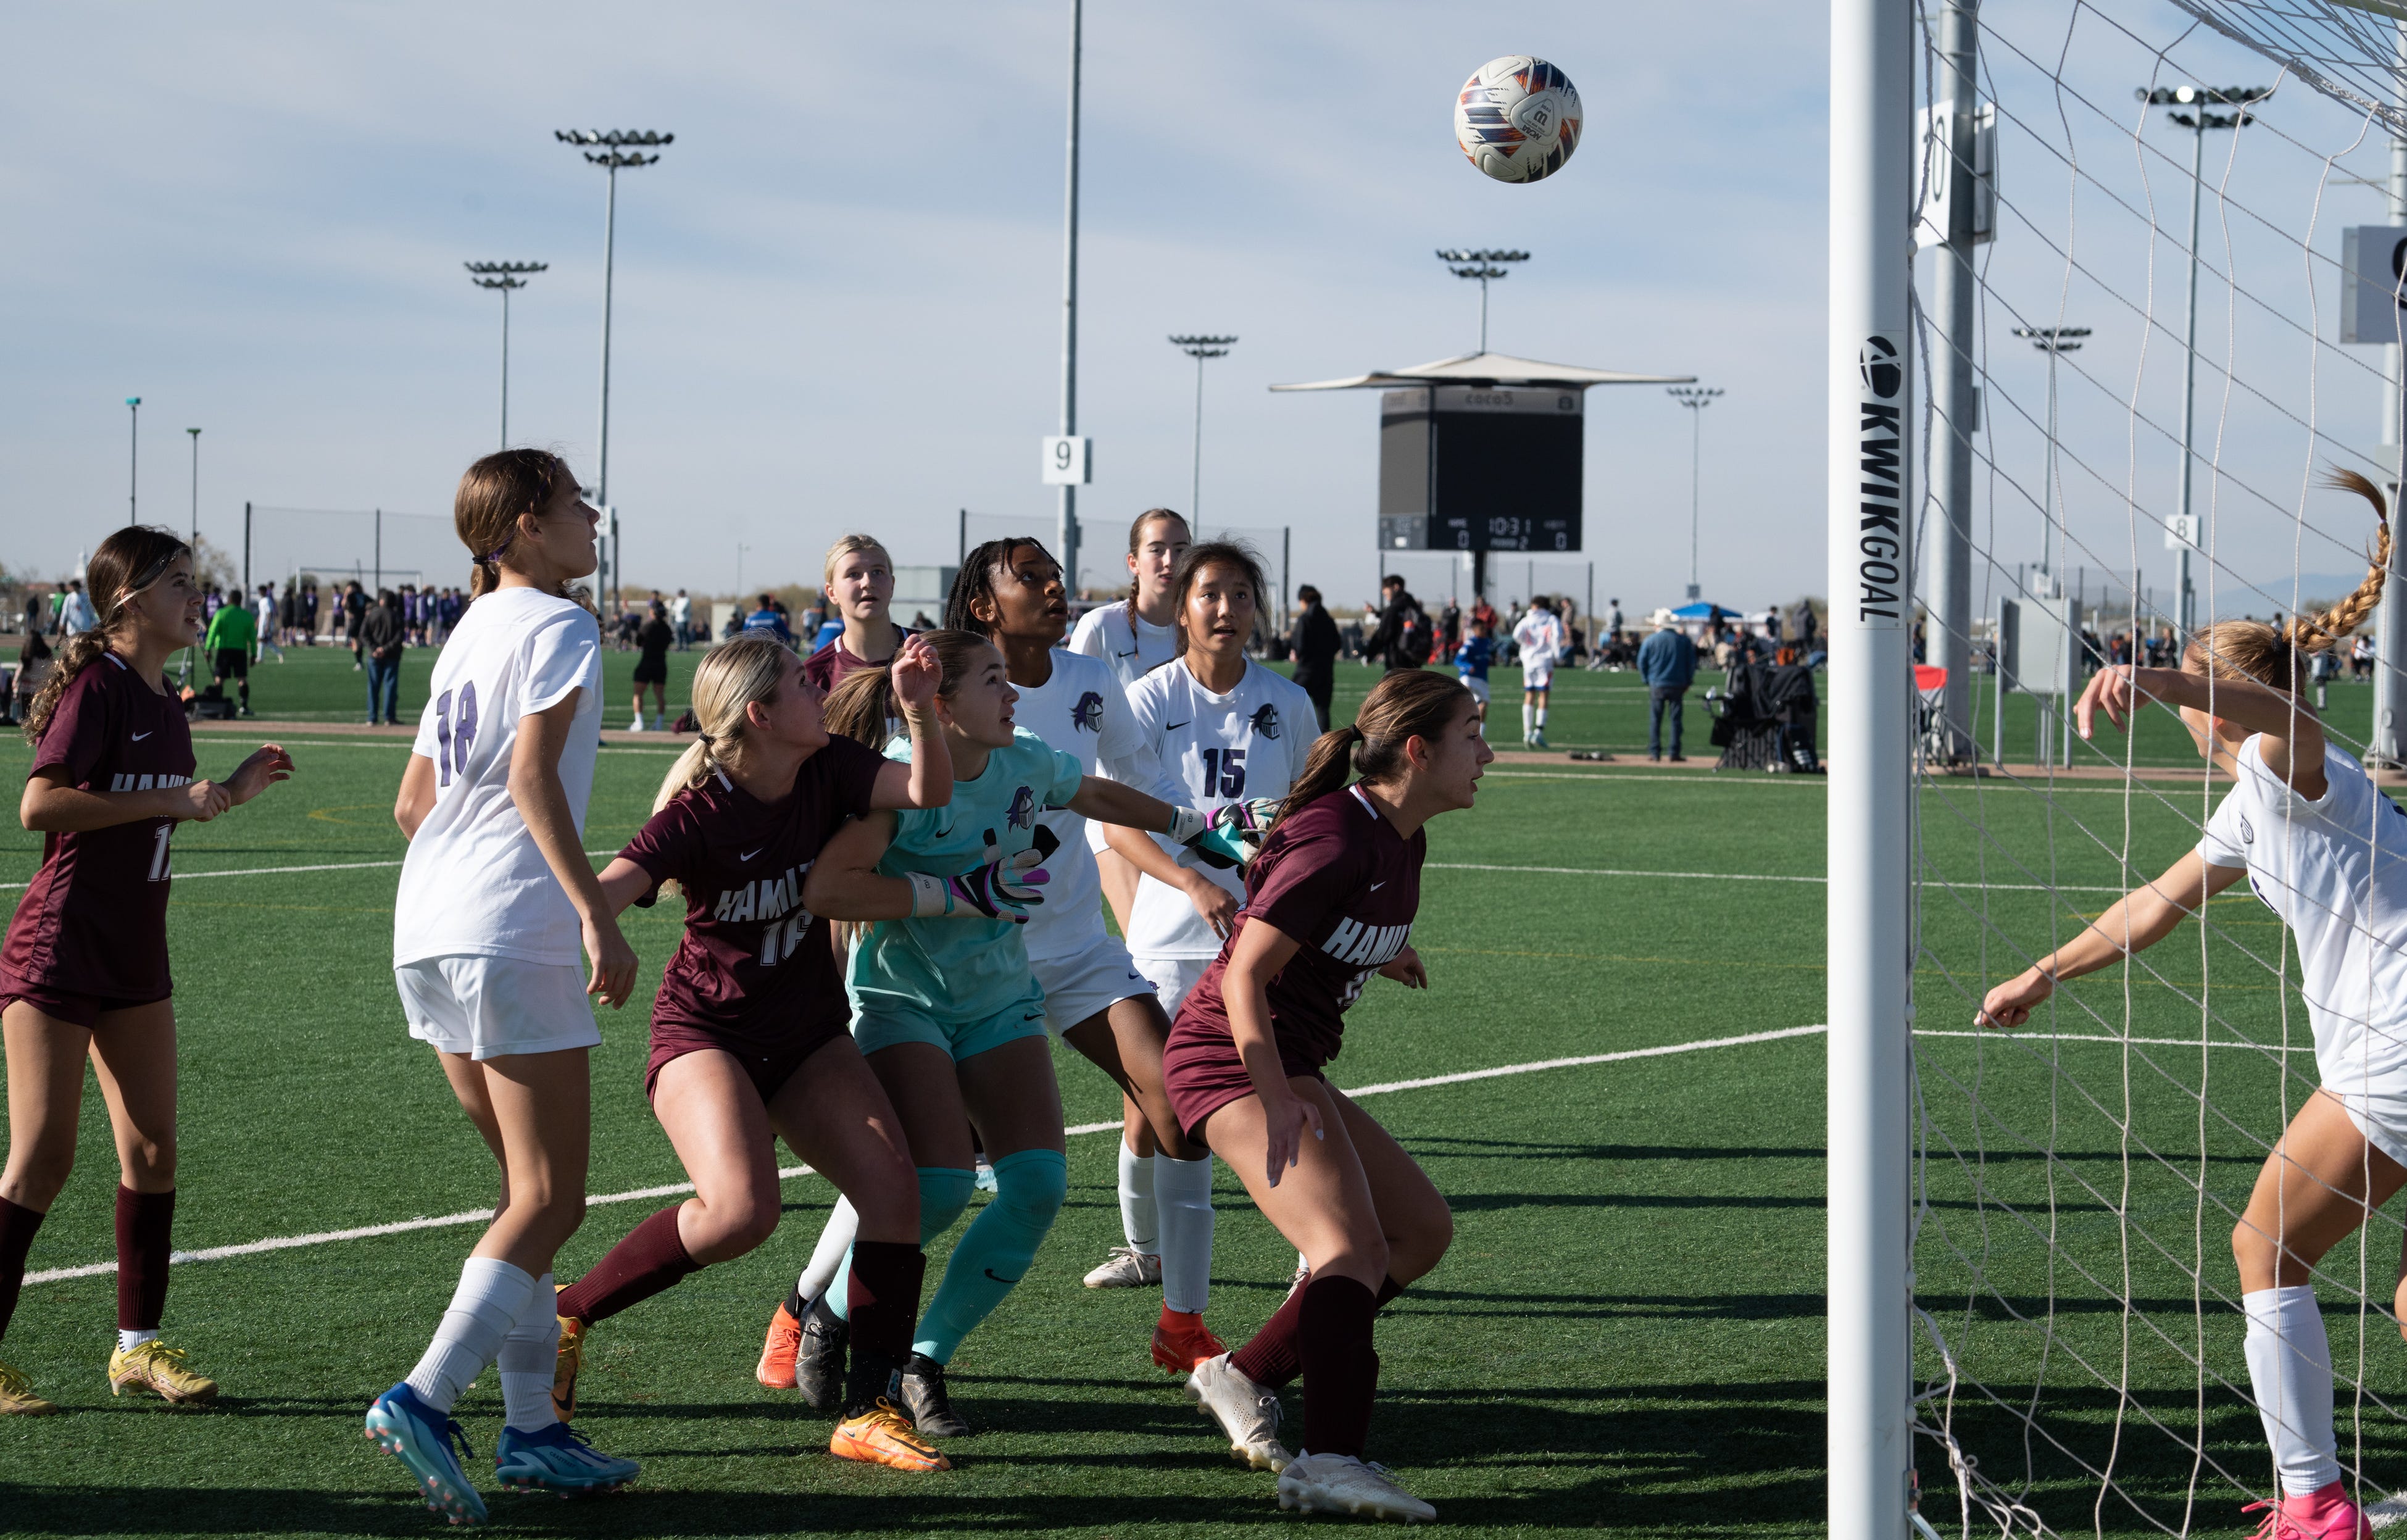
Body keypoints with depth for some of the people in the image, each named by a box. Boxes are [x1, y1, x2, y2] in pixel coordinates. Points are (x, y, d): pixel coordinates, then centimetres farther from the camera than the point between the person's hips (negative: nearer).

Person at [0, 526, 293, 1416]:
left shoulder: (164, 703, 10)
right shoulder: (97, 686, -14)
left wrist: (231, 792, 13)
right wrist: (169, 800, -23)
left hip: (135, 958, 8)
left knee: (152, 1150, 6)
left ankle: (137, 1349, 15)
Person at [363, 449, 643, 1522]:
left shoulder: (471, 631, 20)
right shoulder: (559, 627, -5)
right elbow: (532, 774, -18)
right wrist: (598, 915, -22)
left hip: (427, 934, 9)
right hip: (510, 935, -9)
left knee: (529, 1190, 14)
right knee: (550, 1201, -7)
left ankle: (530, 1429, 13)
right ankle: (426, 1400, -19)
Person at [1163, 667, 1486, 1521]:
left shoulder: (1400, 843, 9)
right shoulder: (1337, 841, -20)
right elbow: (1245, 973, -22)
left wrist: (1380, 953, 38)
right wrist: (1275, 1095, -30)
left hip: (1287, 1065, 10)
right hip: (1237, 1057, -10)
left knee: (1421, 1228, 13)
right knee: (1352, 1245, -25)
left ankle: (1246, 1376, 12)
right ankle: (1331, 1457, -39)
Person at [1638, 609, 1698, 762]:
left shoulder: (1649, 641, -3)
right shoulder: (1684, 640, 0)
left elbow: (1642, 663, 1)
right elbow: (1692, 663, 5)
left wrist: (1647, 680, 13)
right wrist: (1688, 682, 14)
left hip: (1657, 685, -1)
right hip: (1677, 685, 1)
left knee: (1655, 719, 5)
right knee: (1676, 719, 4)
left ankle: (1655, 752, 1)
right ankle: (1675, 754, 1)